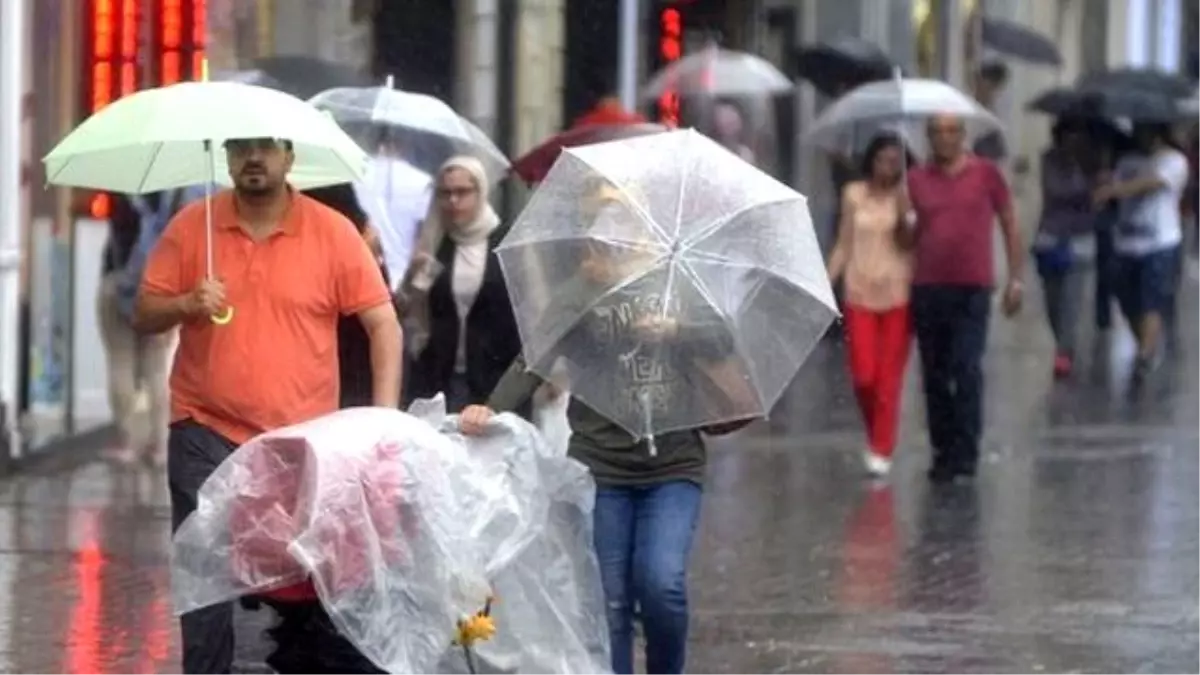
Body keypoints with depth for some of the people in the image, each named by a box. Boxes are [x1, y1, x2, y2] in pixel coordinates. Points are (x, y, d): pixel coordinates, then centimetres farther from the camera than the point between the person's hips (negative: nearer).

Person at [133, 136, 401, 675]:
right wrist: (186, 305, -16)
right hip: (206, 434, 1)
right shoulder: (191, 227, 2)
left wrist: (384, 417, -10)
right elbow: (143, 315, 6)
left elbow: (383, 324, -2)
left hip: (304, 441, 0)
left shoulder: (333, 232, -2)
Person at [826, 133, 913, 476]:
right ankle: (876, 434, 22)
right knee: (863, 376, -4)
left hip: (897, 296, -2)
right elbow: (844, 245, 12)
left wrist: (903, 207, -18)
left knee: (889, 377, -2)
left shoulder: (906, 197, 1)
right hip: (860, 294, 2)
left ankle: (882, 450, 6)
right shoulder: (854, 195, 7)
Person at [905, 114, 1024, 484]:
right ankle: (943, 451, 15)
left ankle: (966, 451, -8)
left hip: (973, 289, -3)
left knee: (967, 370, -12)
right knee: (934, 376, 6)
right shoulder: (916, 180, 7)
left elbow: (1009, 225, 8)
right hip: (927, 288, 3)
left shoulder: (986, 174, 3)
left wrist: (1016, 278, 4)